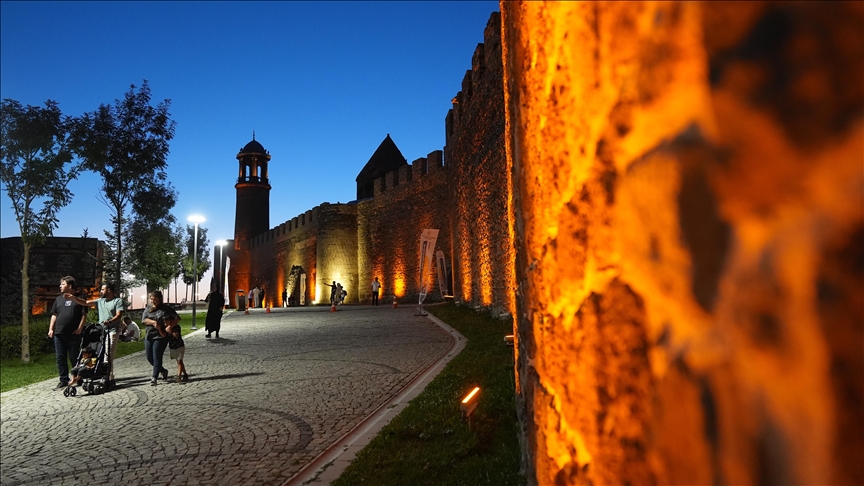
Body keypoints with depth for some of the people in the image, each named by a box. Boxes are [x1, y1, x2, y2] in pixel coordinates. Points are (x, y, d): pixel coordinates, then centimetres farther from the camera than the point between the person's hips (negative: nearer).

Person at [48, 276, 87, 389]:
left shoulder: (78, 299, 1)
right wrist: (51, 329, 6)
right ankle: (64, 380, 12)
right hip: (59, 334, 5)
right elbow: (54, 315, 16)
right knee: (60, 358, 5)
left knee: (74, 357, 2)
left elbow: (84, 315, -3)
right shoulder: (58, 299, 14)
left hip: (74, 334, -5)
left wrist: (80, 328, -12)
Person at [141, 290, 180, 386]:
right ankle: (163, 371, 31)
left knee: (157, 357, -4)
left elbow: (177, 318, -9)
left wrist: (169, 326, -20)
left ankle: (154, 377, 4)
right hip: (149, 335, 6)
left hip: (161, 336, -6)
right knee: (149, 357, 11)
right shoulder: (149, 308, 8)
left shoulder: (166, 308, -6)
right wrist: (153, 322, -20)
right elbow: (143, 320, -3)